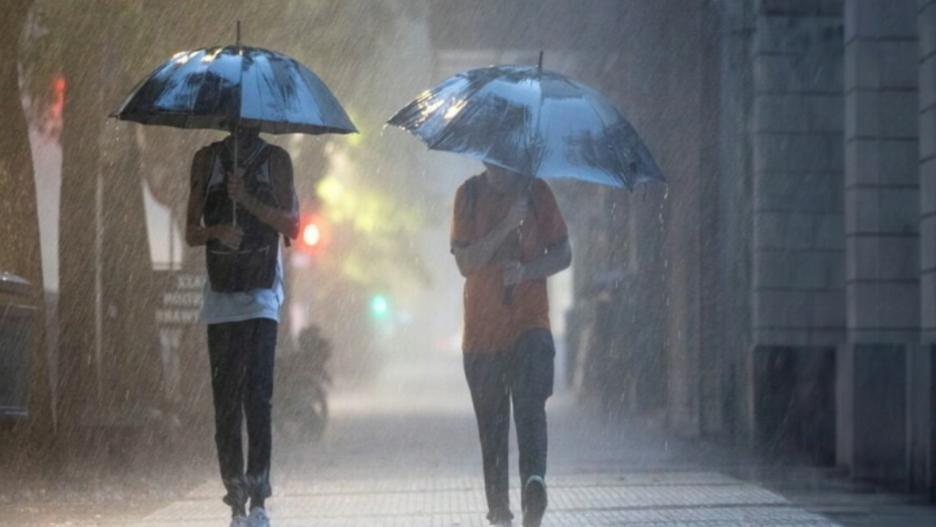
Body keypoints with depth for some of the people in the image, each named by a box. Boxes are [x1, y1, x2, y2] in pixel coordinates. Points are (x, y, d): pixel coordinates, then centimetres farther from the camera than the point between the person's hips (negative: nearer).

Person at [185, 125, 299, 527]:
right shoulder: (207, 159, 11)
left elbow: (291, 225, -2)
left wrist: (247, 200, -15)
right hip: (221, 296, 2)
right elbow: (191, 232, 8)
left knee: (258, 394, -15)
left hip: (262, 297, -2)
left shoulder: (275, 159, 6)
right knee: (226, 400, 0)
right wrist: (217, 230, -13)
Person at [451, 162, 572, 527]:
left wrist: (527, 271, -15)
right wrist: (506, 226, -20)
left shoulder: (536, 192, 2)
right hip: (482, 329, 1)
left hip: (529, 323, -1)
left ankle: (534, 480, -35)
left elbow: (563, 254, 4)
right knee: (491, 428, 4)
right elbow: (465, 263, -8)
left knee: (530, 404, -22)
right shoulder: (469, 194, 1)